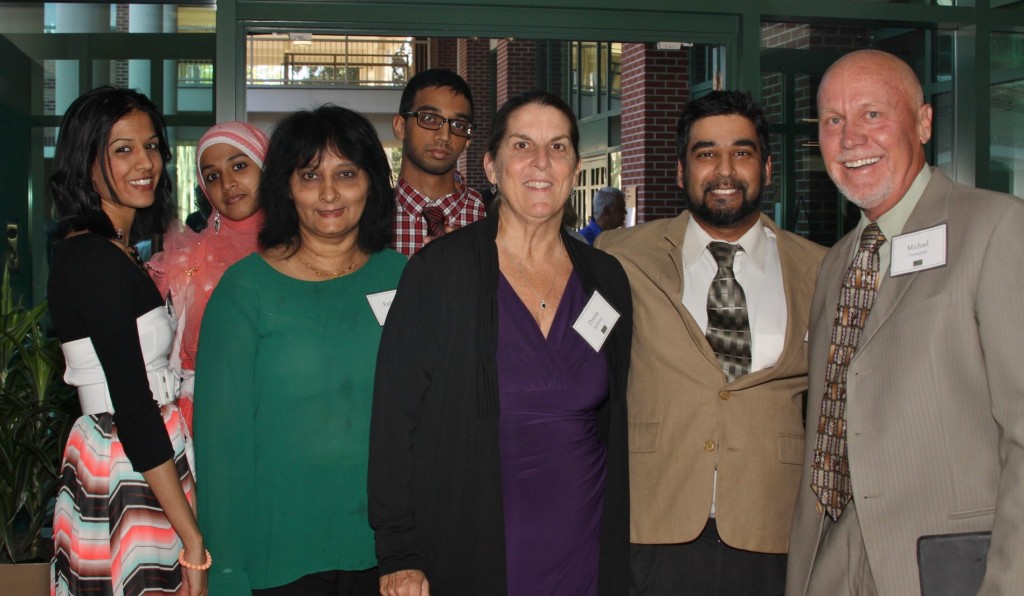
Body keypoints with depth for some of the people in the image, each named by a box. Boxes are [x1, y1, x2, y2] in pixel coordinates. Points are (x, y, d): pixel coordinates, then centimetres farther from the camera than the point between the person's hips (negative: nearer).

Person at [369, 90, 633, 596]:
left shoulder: (606, 279, 5)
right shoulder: (438, 271, -7)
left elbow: (616, 426, 12)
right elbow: (395, 420, -7)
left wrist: (617, 547, 8)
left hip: (584, 553, 4)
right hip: (470, 552, -3)